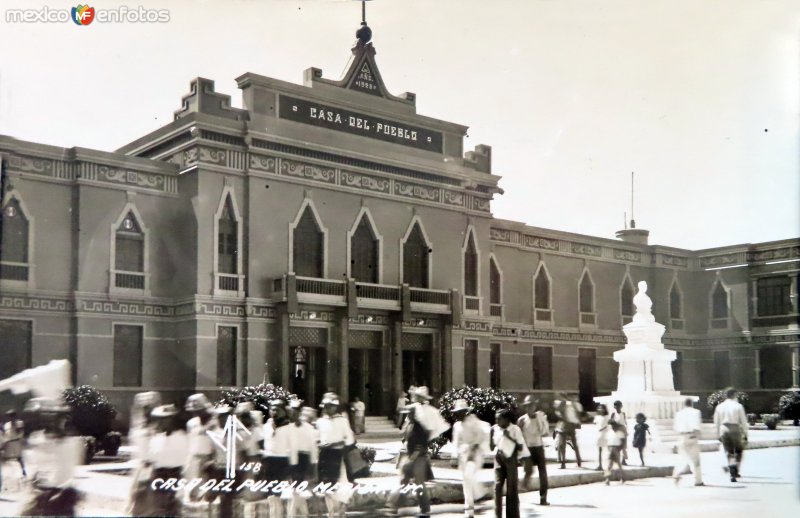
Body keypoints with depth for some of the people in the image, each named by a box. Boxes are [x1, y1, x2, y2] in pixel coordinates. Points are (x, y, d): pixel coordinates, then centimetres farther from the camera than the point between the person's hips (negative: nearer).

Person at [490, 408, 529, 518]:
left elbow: (521, 447, -8)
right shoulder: (495, 429, 3)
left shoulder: (515, 429, -7)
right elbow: (492, 447, 7)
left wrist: (510, 437, -16)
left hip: (511, 460, -3)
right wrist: (491, 434, -4)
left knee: (512, 488, 2)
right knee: (497, 486, -6)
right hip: (499, 460, 3)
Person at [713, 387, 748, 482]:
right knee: (738, 451, 17)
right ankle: (735, 470, 8)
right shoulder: (738, 406, -4)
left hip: (724, 430, 3)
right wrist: (745, 434, 4)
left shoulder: (719, 407, 6)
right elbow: (743, 421, -3)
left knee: (729, 453, 8)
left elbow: (716, 422, 9)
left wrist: (718, 435, 16)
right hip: (735, 430, -3)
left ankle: (732, 474, -3)